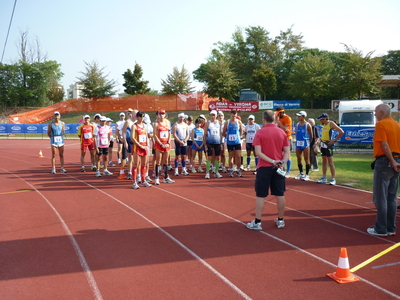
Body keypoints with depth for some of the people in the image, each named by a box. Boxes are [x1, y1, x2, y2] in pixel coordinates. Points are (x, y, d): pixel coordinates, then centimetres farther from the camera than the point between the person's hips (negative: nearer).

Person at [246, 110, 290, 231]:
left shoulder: (260, 132, -6)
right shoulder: (282, 132, 4)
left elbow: (258, 152, -15)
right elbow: (287, 152, 1)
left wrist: (272, 161, -16)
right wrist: (282, 162, -9)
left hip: (264, 168, -3)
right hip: (278, 168, 4)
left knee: (260, 195, 3)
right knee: (280, 194, 11)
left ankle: (257, 222, 6)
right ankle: (280, 220, 20)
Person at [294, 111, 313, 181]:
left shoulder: (307, 125, -6)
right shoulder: (297, 125, 10)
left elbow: (311, 136, -1)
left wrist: (309, 142, 1)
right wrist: (297, 141, 8)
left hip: (305, 143, -5)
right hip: (298, 143, 6)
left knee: (306, 159, 1)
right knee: (298, 159, 9)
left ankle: (307, 175, 7)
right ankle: (301, 173, 23)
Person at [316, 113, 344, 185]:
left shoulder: (331, 124, -10)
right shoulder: (324, 125, 14)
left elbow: (341, 132, -15)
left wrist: (335, 140, -16)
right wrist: (321, 139, 13)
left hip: (329, 145, -8)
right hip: (323, 145, 8)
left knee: (330, 162, -8)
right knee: (324, 161, 10)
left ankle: (333, 179, -5)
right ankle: (324, 178, 16)